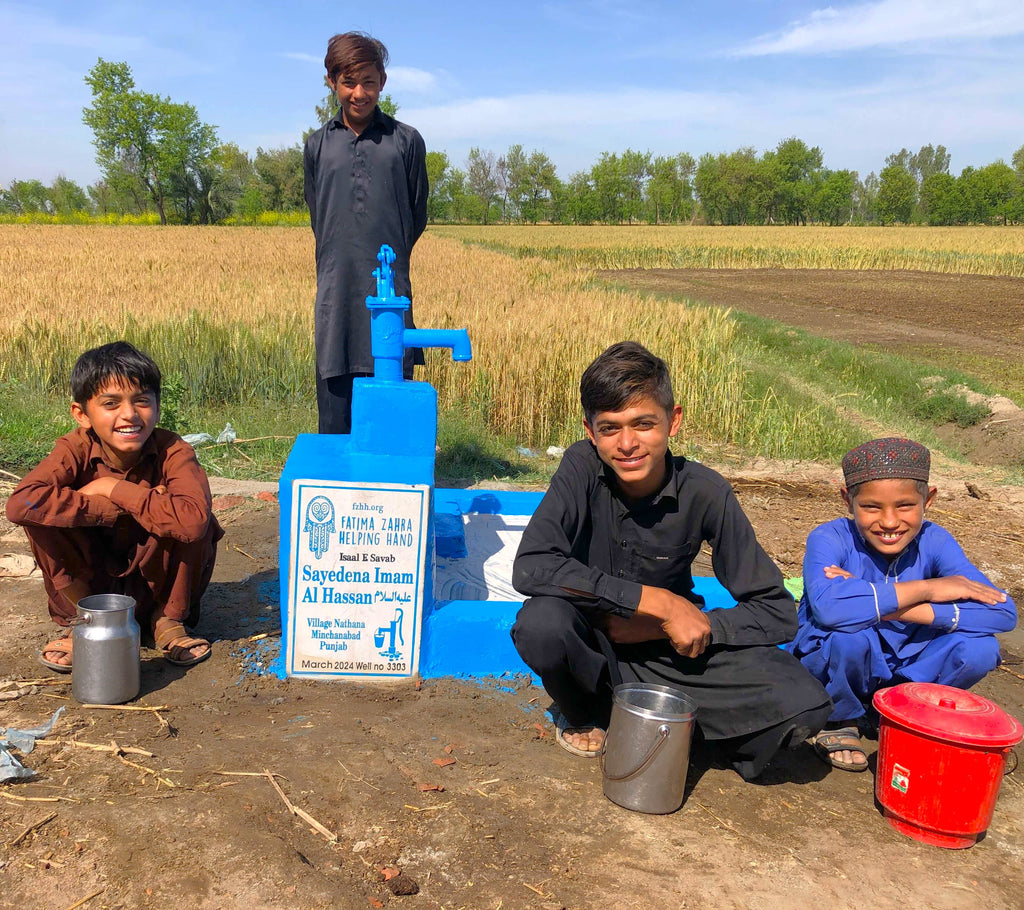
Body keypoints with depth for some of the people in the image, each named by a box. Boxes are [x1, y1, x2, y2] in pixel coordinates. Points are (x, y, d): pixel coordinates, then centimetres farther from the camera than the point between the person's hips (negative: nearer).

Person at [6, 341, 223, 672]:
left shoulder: (174, 452, -22)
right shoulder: (76, 449, -17)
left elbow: (193, 520, -43)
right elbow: (20, 504, -37)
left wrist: (115, 488, -32)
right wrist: (113, 509, -34)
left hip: (156, 580, -1)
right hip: (91, 582, 1)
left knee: (193, 524, -30)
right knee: (42, 513, -23)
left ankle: (169, 618, -2)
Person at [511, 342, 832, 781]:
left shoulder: (706, 492, -18)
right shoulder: (582, 468, -20)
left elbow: (777, 613, -13)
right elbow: (530, 567, -33)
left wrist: (657, 627, -23)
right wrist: (658, 601, -32)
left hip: (665, 648, 0)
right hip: (591, 642, 0)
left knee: (804, 704, -21)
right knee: (540, 624, -36)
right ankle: (584, 712, -1)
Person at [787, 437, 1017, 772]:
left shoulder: (934, 542, -12)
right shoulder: (830, 539, -22)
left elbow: (1004, 612, -23)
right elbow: (827, 606, -44)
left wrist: (895, 609, -33)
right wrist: (924, 589, -33)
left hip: (901, 669, 4)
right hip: (828, 667, -3)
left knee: (979, 648, -21)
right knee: (851, 633, -35)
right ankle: (840, 720, -2)